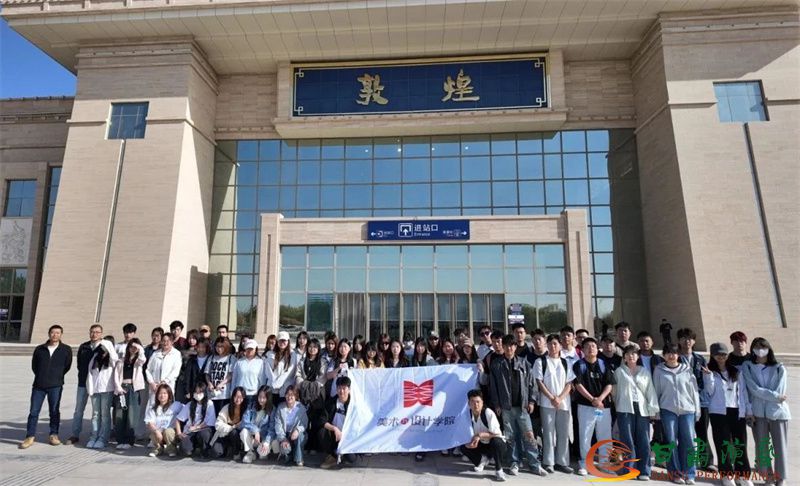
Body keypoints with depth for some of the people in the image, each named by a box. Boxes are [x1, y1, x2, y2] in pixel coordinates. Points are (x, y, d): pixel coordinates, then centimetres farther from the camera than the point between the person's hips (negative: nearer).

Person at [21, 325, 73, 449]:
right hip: (39, 385, 2)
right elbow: (34, 365, 15)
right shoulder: (39, 349, 8)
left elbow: (67, 366, 8)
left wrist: (57, 376, 7)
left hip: (56, 386, -2)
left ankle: (53, 435, 15)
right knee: (34, 411, 1)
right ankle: (30, 437, 10)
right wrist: (42, 376, 10)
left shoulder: (66, 350, 3)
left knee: (54, 411, 4)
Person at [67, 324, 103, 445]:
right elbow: (79, 364, 13)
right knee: (79, 409, 7)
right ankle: (75, 435, 15)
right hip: (83, 382, 3)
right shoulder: (83, 347, 6)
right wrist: (84, 374, 6)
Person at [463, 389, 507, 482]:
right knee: (464, 447, -17)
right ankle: (482, 460, 10)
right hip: (481, 445, 5)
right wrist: (473, 441, -26)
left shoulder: (488, 413, -25)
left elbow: (497, 434, -24)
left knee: (496, 442, -38)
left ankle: (498, 470, -15)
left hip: (497, 444, -4)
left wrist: (480, 435, -32)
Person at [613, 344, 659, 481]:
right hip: (625, 409, -2)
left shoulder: (645, 372, 13)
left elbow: (651, 391, 9)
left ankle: (643, 471, 7)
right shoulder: (619, 371, 9)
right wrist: (617, 405, 4)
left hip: (642, 409, 2)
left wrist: (653, 409, 3)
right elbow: (615, 390, 8)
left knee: (644, 441, -1)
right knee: (628, 441, -3)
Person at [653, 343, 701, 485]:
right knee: (671, 441, 1)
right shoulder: (659, 370, 5)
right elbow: (656, 391, 6)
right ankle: (675, 473, 10)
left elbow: (694, 390, 8)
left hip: (687, 409, 1)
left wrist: (697, 409, 5)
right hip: (668, 410, -1)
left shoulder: (687, 369, 8)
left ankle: (688, 474, 8)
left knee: (688, 441, -1)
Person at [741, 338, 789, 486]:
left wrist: (764, 394, -7)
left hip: (778, 412, 0)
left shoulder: (779, 368, 3)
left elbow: (780, 392, -3)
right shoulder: (747, 367, 2)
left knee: (780, 446, 1)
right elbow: (754, 389, -7)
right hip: (758, 412, 0)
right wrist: (775, 396, -11)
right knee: (761, 446, 5)